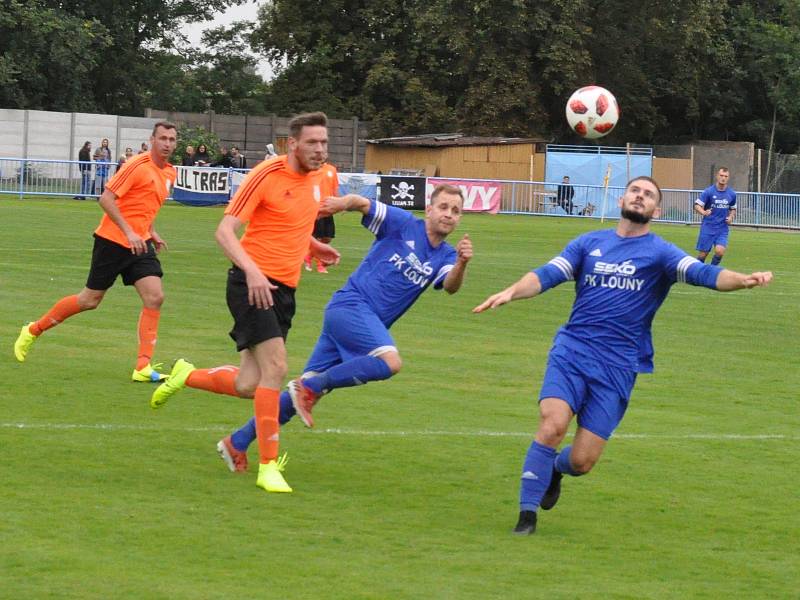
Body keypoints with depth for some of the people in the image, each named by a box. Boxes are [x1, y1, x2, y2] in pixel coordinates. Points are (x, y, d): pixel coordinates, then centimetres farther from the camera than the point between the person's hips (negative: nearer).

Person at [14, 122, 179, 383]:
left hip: (140, 243, 7)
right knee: (90, 299, 3)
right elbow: (106, 199, -19)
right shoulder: (137, 165, -16)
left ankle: (143, 367, -9)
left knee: (155, 297, -10)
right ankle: (33, 330, 23)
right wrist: (129, 232, -25)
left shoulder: (170, 173, 10)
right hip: (113, 241, -7)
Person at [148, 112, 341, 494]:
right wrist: (252, 270, -29)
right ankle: (268, 465, -11)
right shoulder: (267, 175, -13)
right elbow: (225, 230, -15)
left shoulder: (324, 177, 9)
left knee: (249, 386, 2)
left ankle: (186, 376, 32)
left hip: (284, 290, 7)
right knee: (275, 367, -19)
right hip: (253, 284, -7)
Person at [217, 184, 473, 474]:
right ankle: (311, 385, -20)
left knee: (308, 390, 4)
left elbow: (450, 286, -8)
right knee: (390, 361, -31)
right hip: (350, 306, -6)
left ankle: (238, 442, 11)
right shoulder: (403, 224, -1)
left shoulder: (445, 256, 11)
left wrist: (462, 263, -29)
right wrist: (341, 202, -23)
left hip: (370, 324, 6)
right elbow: (360, 202, 0)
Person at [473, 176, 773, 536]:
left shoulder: (659, 253, 4)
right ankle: (527, 514, -6)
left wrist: (744, 280, -31)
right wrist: (511, 292, -16)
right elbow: (547, 275, 5)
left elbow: (702, 274, -11)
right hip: (571, 352, 1)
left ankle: (554, 469, 33)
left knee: (581, 460, -5)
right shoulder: (590, 243, 12)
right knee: (552, 426, -23)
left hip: (618, 366, -1)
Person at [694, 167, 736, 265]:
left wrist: (731, 217, -1)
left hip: (722, 229, 2)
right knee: (703, 254, -1)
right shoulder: (708, 191, -6)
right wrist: (703, 212, -30)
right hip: (708, 228, -2)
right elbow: (697, 205, -8)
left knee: (720, 251, -17)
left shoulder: (731, 194, 5)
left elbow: (733, 209, 21)